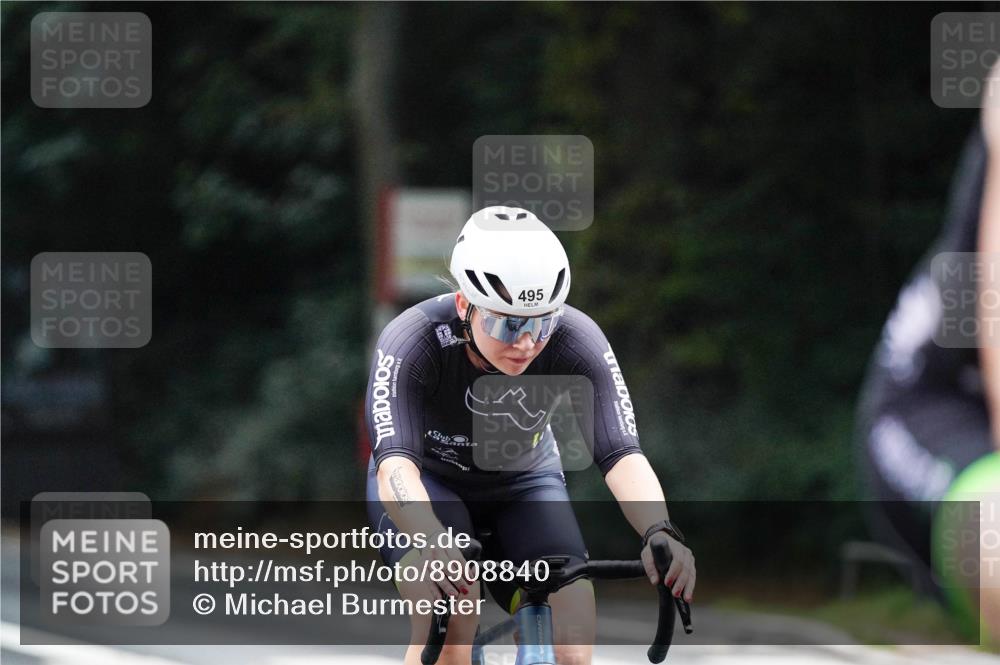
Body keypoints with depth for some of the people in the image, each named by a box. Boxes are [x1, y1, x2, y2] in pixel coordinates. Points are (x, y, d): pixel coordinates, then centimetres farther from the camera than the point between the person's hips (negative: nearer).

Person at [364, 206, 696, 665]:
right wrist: (429, 541, -67)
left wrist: (660, 533, -57)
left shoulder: (575, 341, -29)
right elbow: (395, 462, -46)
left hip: (525, 485, 2)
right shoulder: (413, 342, -34)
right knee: (448, 626, -31)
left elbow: (621, 453, -36)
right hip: (429, 483, -2)